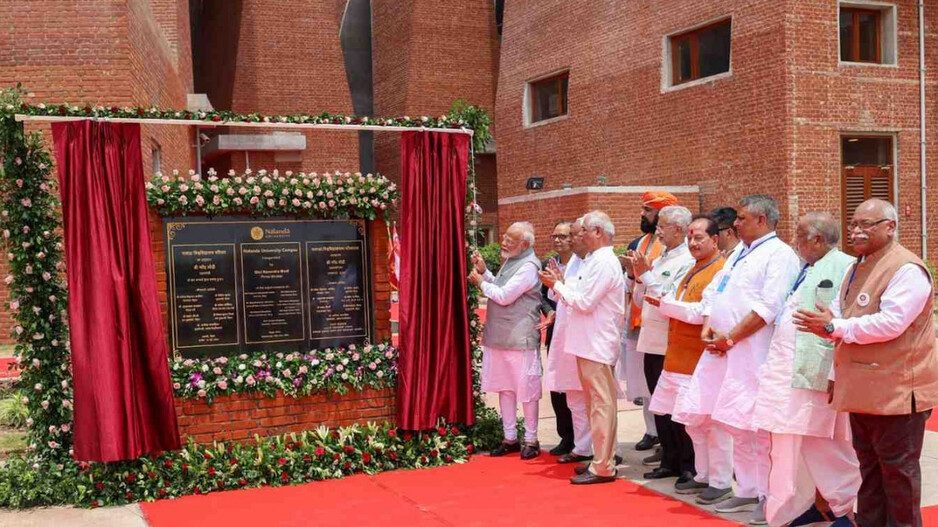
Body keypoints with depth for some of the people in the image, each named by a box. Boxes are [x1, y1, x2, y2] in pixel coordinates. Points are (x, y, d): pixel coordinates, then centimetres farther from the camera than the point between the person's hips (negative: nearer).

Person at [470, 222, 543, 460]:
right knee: (504, 387, 14)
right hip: (500, 337, 9)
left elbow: (504, 296, -19)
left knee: (526, 390, 2)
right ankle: (510, 438, 24)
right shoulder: (510, 261, 13)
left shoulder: (528, 266, -16)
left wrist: (481, 281, -6)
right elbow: (498, 287, 20)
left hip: (521, 339, -9)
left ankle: (531, 440, 13)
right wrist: (483, 270, 7)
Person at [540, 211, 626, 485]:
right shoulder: (595, 261, 16)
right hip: (589, 344, 10)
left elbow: (584, 301, -18)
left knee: (600, 405, -5)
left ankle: (603, 468, -1)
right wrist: (559, 284, 10)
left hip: (597, 346, -10)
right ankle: (602, 459, 23)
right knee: (596, 404, 15)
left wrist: (557, 285, -7)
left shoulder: (604, 262, -15)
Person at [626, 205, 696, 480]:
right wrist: (638, 276, 2)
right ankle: (669, 462, 22)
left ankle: (688, 464, 8)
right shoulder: (659, 260, 16)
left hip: (670, 346, -9)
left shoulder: (687, 262, -11)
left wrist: (645, 275, -16)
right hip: (652, 343, 9)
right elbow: (640, 301, 18)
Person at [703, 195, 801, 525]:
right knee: (738, 426, 14)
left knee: (762, 429, -5)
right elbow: (722, 296, 22)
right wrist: (710, 325, 4)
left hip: (758, 356, -9)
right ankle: (747, 492, 25)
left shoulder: (779, 255, -9)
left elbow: (769, 307, -19)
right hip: (734, 357, 9)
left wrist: (730, 338, -15)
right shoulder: (741, 254, 19)